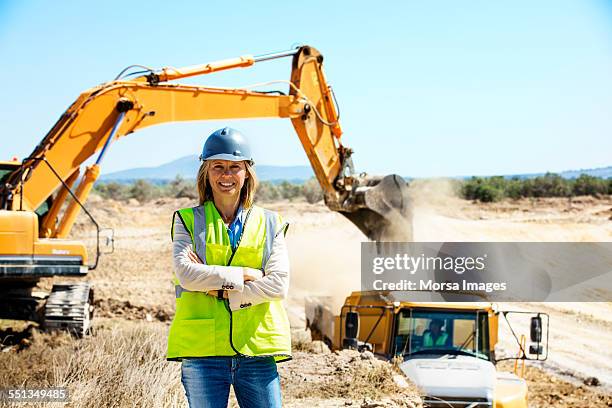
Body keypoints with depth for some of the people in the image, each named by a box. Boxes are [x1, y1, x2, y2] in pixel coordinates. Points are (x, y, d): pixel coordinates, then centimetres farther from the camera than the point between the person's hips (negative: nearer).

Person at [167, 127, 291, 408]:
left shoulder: (269, 224, 10)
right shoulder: (188, 221, 7)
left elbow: (279, 285, -3)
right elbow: (186, 274, -10)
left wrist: (220, 290, -10)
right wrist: (245, 275, -10)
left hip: (257, 349, 1)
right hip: (202, 350, -1)